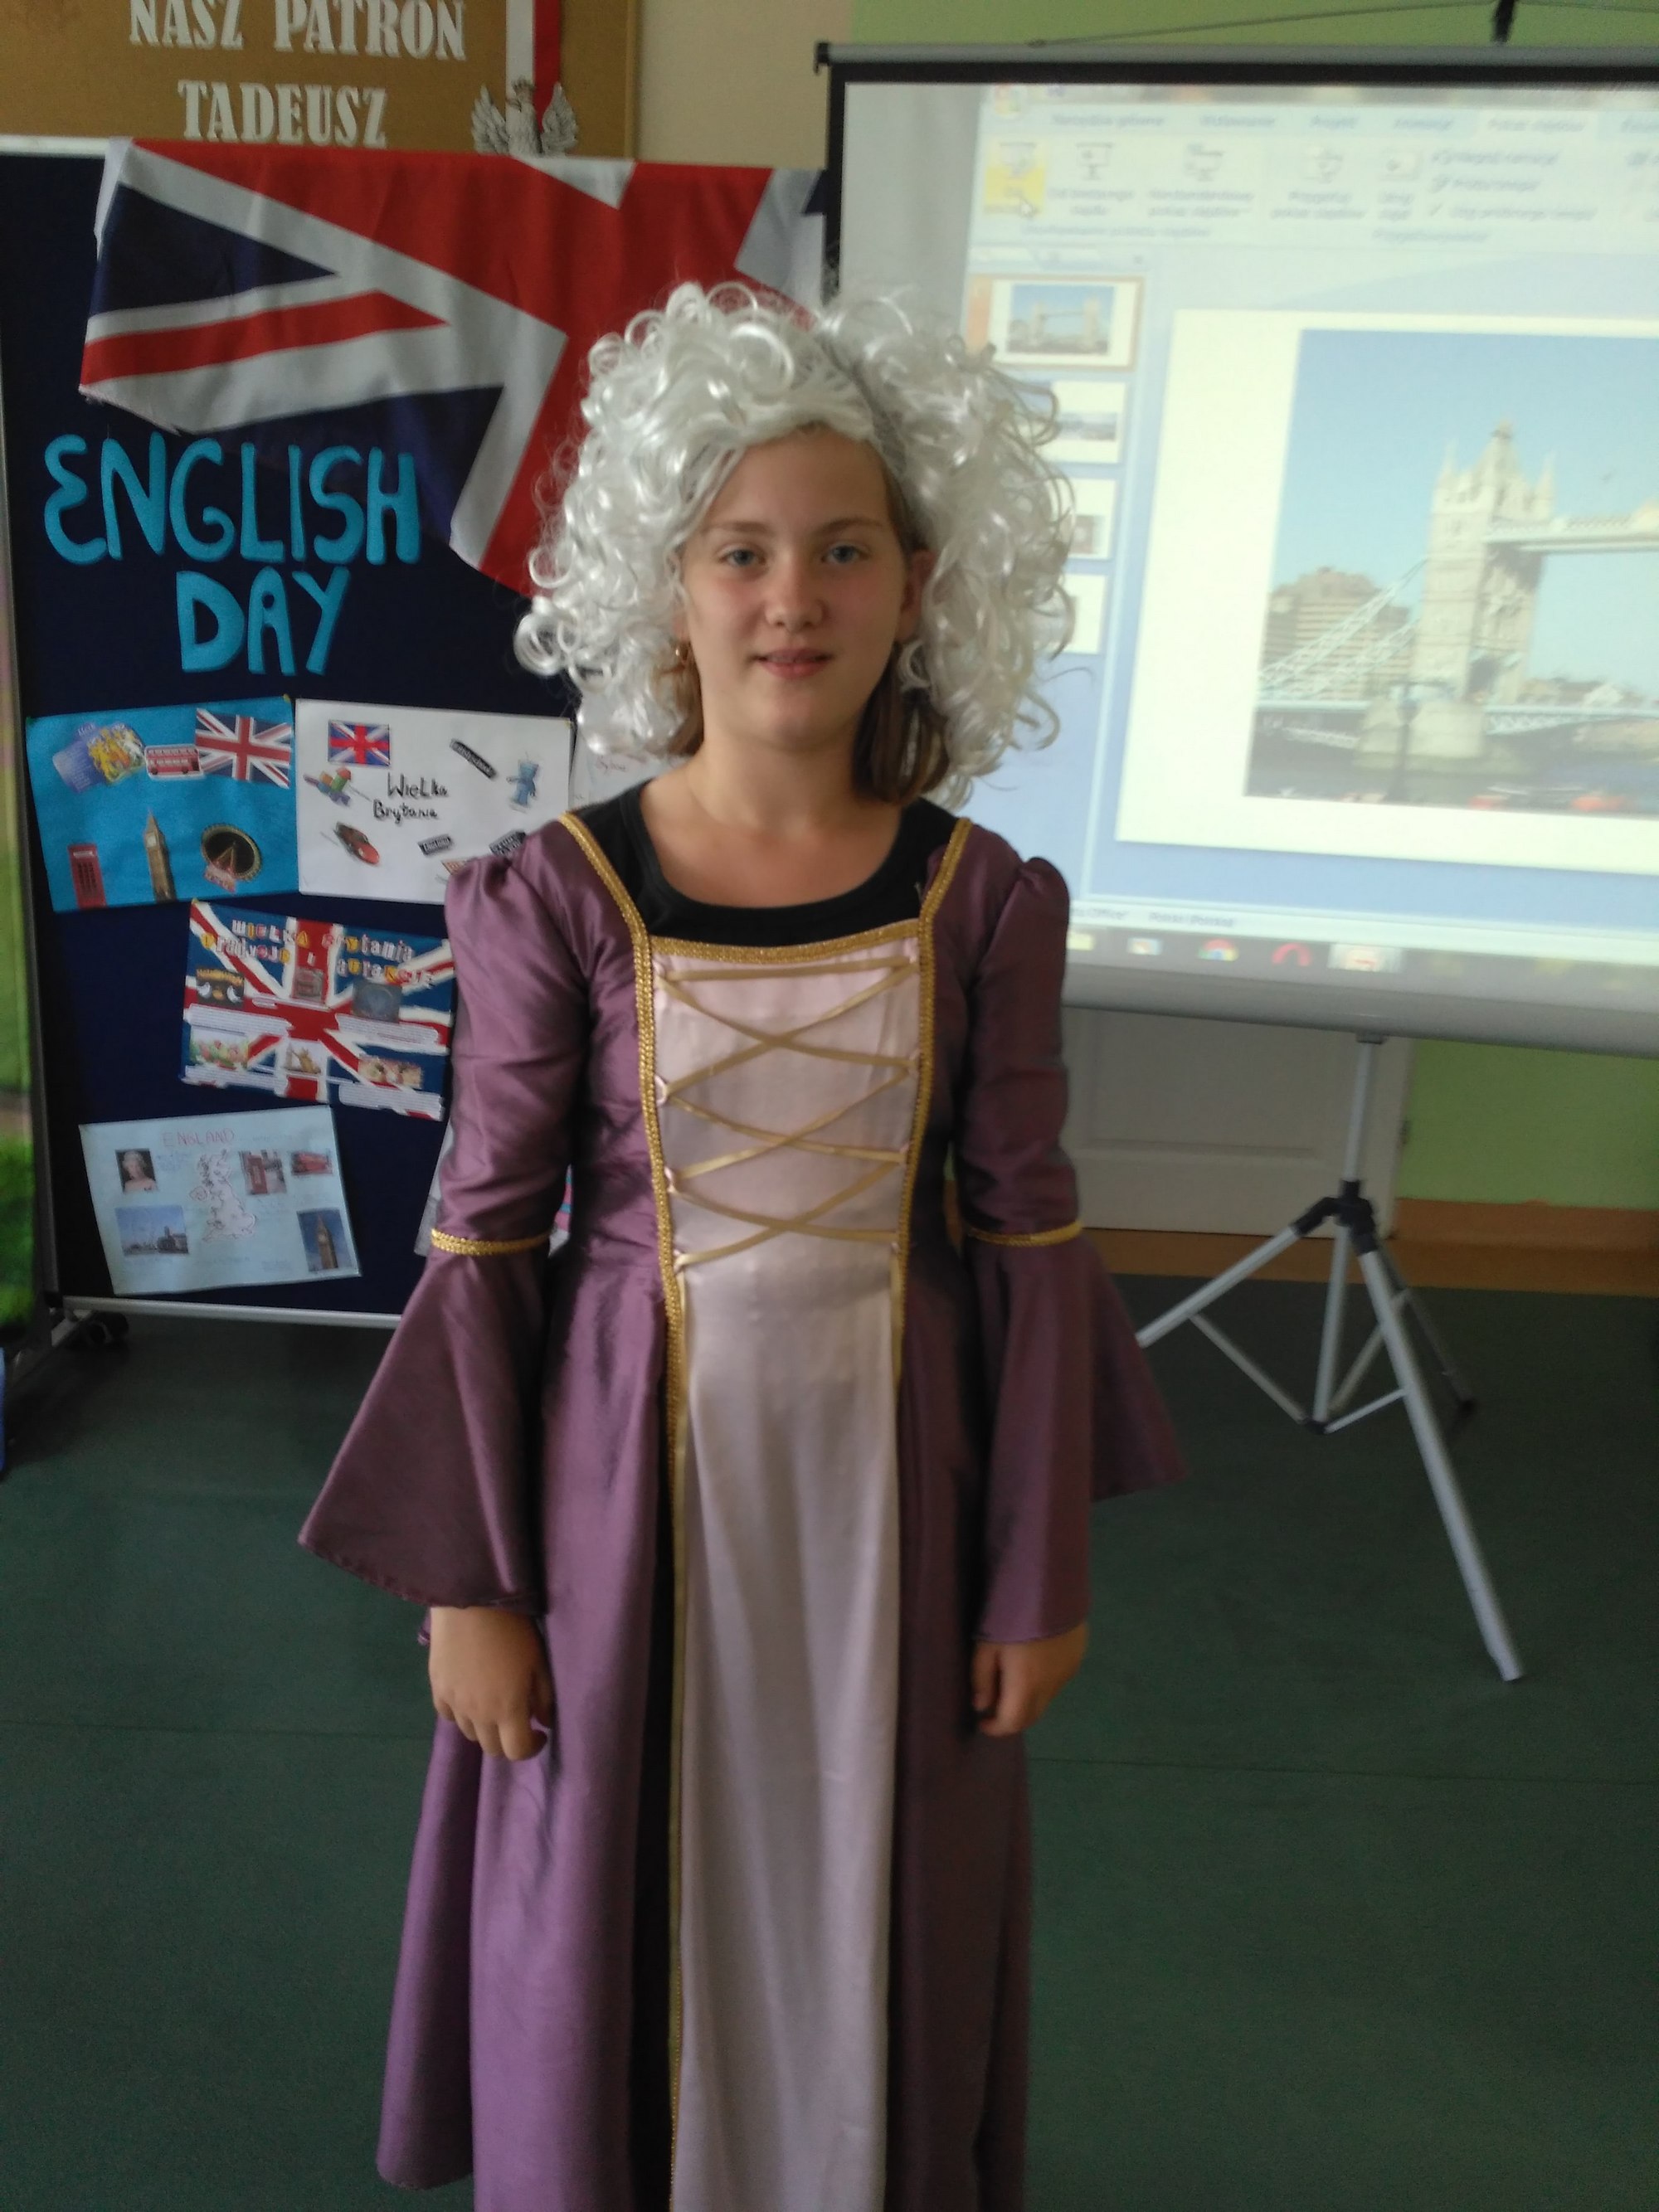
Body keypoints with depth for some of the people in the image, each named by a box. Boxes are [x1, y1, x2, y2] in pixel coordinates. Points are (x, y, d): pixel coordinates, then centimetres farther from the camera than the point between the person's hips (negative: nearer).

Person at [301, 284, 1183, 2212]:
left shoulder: (982, 899, -7)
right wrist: (468, 1582, -4)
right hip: (634, 1467, -1)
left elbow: (1026, 1242, -2)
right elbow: (485, 1247, -6)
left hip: (887, 1471, 2)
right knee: (618, 1914, 19)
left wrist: (1041, 1571, 1)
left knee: (874, 1915, 21)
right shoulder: (556, 896, -11)